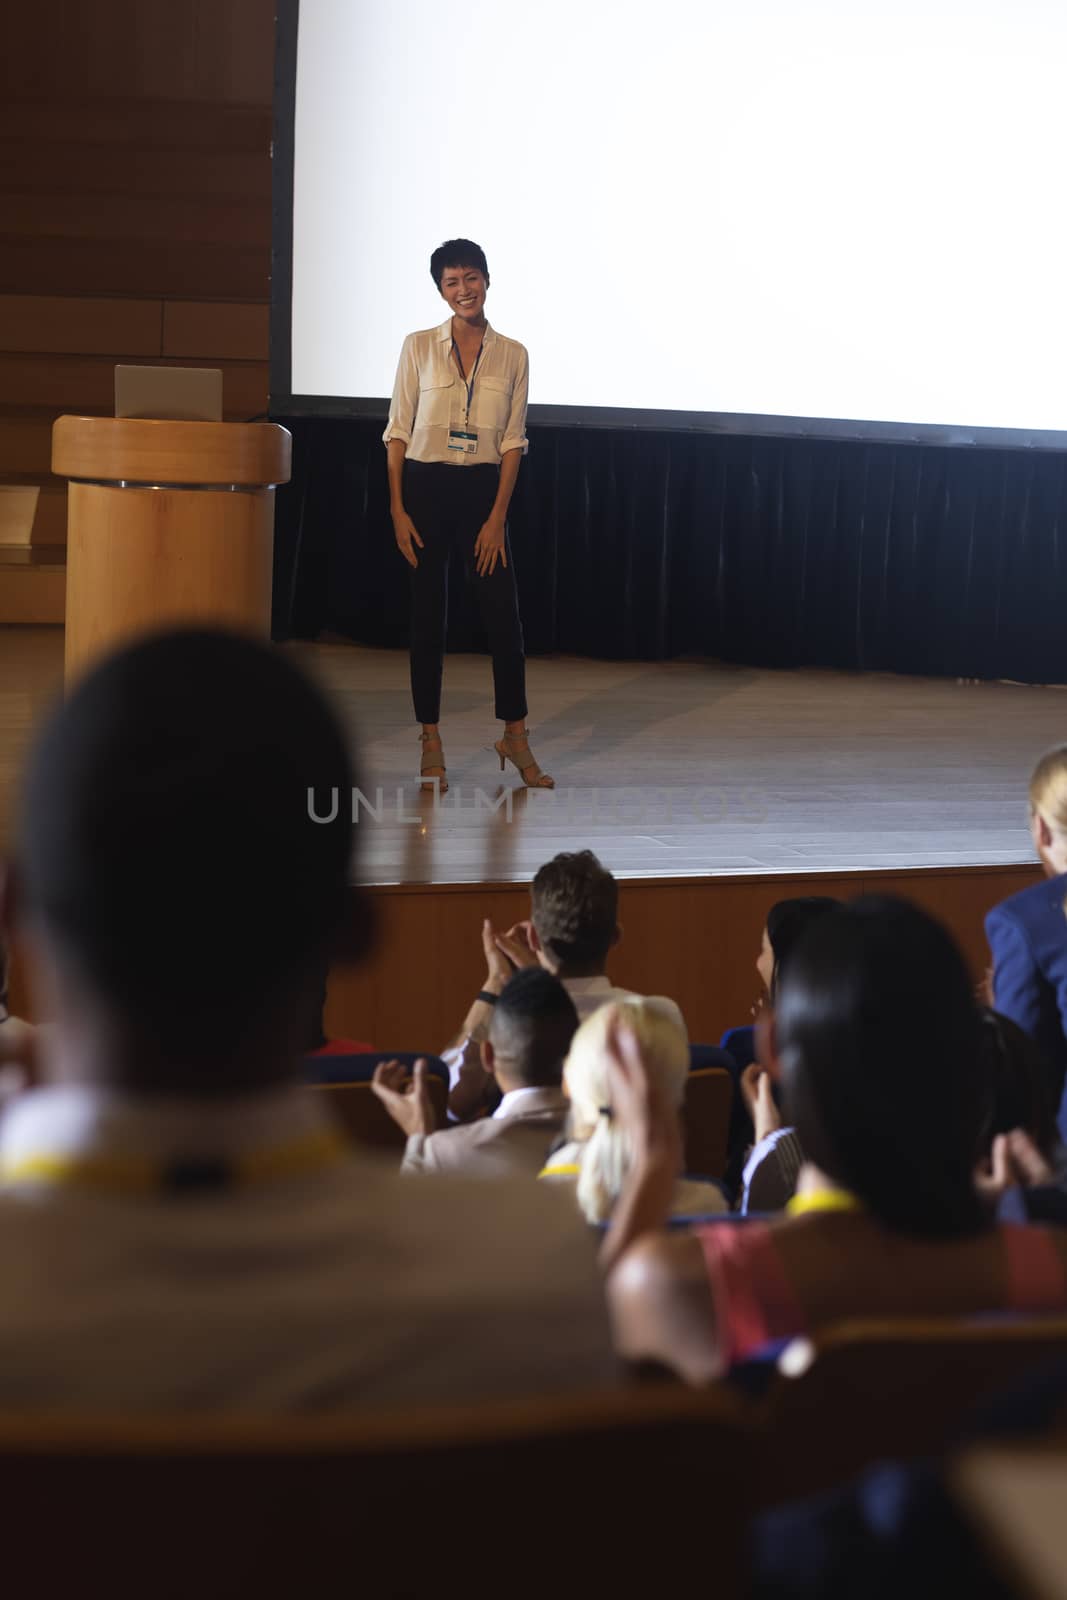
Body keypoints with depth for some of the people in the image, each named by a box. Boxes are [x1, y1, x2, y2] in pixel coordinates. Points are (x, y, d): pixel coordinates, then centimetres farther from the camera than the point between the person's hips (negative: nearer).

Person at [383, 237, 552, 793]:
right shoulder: (419, 347, 1)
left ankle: (515, 736, 12)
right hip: (424, 486, -1)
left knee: (502, 612, -1)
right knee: (427, 614, 3)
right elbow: (398, 432, 2)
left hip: (482, 488, 1)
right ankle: (431, 741, 10)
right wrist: (397, 508, -5)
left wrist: (497, 515, -4)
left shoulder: (512, 355, 4)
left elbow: (513, 441, 3)